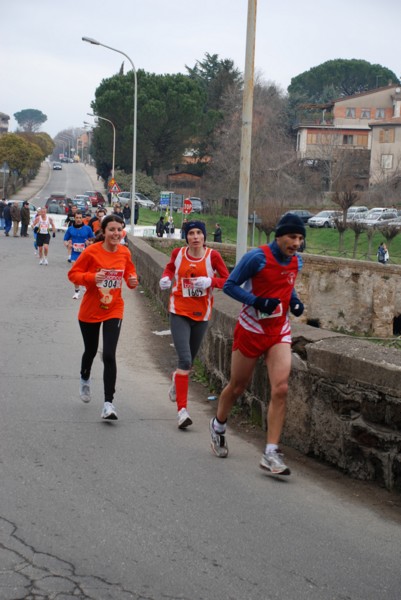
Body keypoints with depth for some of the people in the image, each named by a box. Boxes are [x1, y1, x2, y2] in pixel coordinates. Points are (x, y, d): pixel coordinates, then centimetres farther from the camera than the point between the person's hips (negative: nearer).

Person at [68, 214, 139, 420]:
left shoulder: (124, 253, -4)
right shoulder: (91, 251, -14)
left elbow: (130, 274, 12)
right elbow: (73, 274, -10)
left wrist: (133, 281, -10)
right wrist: (91, 277, -27)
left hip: (113, 311, 1)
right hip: (90, 310, -1)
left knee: (109, 355, -14)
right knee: (91, 350, 19)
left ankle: (108, 403, -10)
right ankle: (84, 379, 53)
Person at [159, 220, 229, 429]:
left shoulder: (212, 256, -7)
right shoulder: (178, 253, -2)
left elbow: (228, 281, -4)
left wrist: (210, 281, -22)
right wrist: (166, 278, -1)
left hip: (201, 314, 1)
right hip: (179, 312, -1)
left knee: (189, 360, 17)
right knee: (185, 359, -16)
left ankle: (176, 379, 54)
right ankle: (182, 410, -16)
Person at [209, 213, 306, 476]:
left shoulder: (296, 261, 3)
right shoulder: (257, 257, -16)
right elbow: (230, 285, -12)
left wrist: (295, 301, 1)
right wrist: (258, 301, -24)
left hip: (279, 331, 4)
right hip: (251, 329, -4)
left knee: (280, 388, -12)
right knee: (238, 385, 11)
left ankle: (271, 453, -10)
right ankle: (219, 425, 42)